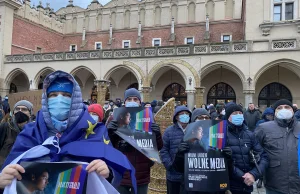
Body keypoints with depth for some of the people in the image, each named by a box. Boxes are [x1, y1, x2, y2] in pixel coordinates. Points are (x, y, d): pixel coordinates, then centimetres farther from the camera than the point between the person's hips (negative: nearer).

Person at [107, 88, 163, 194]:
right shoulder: (117, 120, -2)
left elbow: (158, 147, -1)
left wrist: (156, 133, -20)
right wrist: (109, 131, -22)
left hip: (141, 177, 1)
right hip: (120, 176, -1)